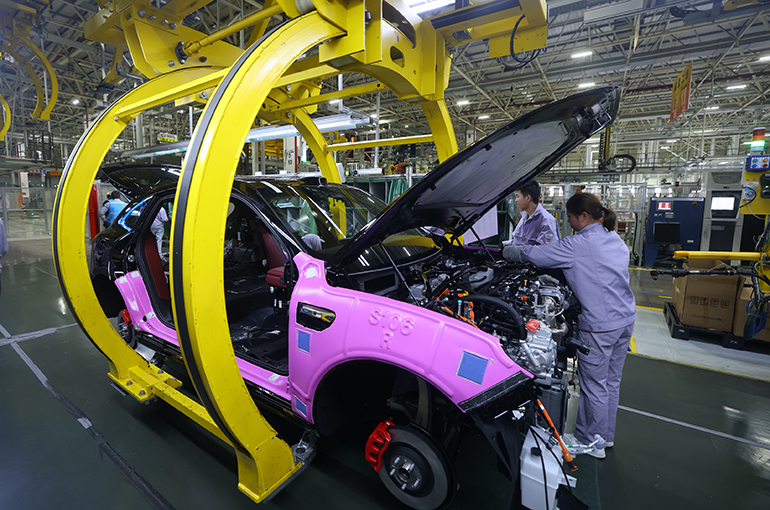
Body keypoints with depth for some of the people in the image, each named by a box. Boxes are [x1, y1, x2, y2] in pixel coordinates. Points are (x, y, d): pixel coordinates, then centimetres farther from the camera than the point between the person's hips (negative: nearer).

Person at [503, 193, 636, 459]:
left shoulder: (577, 245, -18)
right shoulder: (615, 239, 9)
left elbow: (532, 254, -16)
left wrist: (507, 251, 2)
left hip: (600, 326, -9)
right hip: (626, 319, 9)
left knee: (593, 386, 7)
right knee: (611, 382, 21)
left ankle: (590, 443, 25)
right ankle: (606, 435, 39)